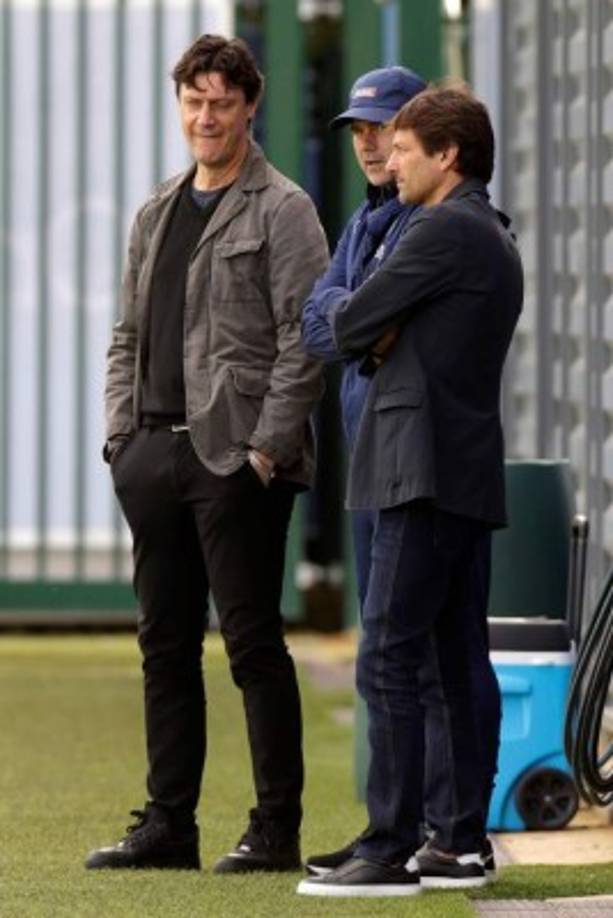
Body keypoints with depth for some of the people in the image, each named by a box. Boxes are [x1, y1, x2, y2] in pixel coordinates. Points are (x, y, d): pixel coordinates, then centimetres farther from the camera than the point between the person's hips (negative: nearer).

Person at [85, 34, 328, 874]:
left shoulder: (281, 211, -4)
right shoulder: (156, 214, 18)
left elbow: (304, 340, -11)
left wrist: (267, 448, -16)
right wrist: (121, 434, 9)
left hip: (236, 460, -7)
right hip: (156, 457, 7)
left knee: (254, 644, -5)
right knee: (166, 645, 9)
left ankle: (276, 829, -1)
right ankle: (168, 826, 14)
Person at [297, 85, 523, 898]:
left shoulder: (444, 231, -12)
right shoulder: (494, 238, 19)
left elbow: (347, 324, -10)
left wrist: (369, 333, 12)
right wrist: (384, 342, 1)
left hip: (427, 472, -10)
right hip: (472, 473, 10)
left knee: (388, 662, -11)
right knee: (459, 662, 11)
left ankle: (391, 851, -14)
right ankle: (466, 838, 14)